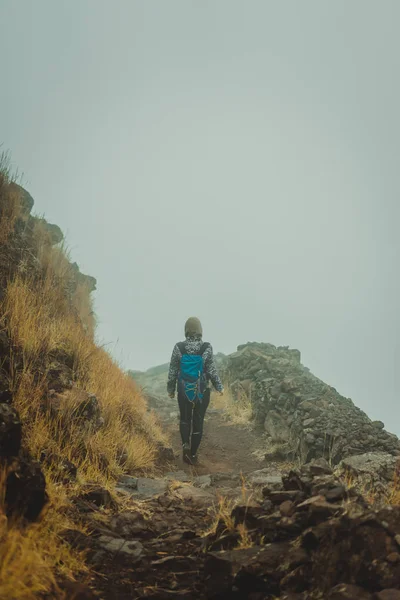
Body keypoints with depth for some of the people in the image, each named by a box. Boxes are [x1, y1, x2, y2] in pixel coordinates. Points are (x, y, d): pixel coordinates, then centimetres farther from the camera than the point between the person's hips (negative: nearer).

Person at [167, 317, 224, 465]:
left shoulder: (178, 348, -11)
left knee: (184, 419, 21)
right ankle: (192, 454, 17)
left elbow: (173, 372, -4)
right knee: (197, 422, 12)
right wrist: (219, 387, 6)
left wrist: (171, 389, 10)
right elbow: (212, 371, -10)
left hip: (184, 391, 1)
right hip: (202, 392, 0)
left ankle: (185, 444, 2)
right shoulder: (206, 348, -14)